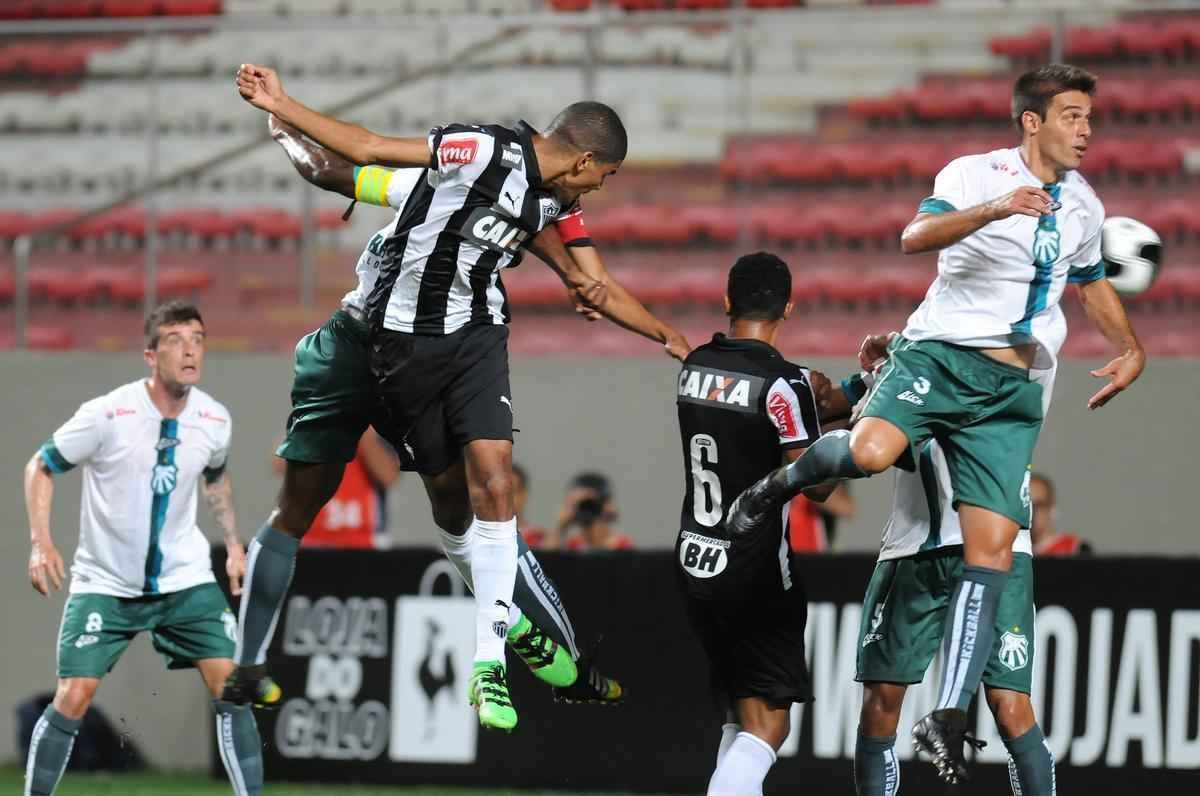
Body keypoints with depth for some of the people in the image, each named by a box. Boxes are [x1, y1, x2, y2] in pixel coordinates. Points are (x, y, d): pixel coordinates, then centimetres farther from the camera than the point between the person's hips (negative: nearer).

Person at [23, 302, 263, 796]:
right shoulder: (107, 415, -17)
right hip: (105, 583, -3)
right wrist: (41, 542, -17)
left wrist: (233, 544, 12)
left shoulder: (214, 420, -4)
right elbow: (40, 467, -6)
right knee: (73, 699, -11)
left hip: (185, 579, 3)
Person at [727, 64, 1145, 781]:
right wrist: (994, 209, -38)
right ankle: (785, 482, 3)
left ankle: (948, 720, -8)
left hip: (1013, 392, 5)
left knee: (993, 548, -8)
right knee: (870, 451, -34)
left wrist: (1131, 347, 19)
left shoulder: (1083, 207, 14)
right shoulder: (977, 175, -5)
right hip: (940, 356, -5)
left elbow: (1093, 282, 34)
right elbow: (917, 236, -24)